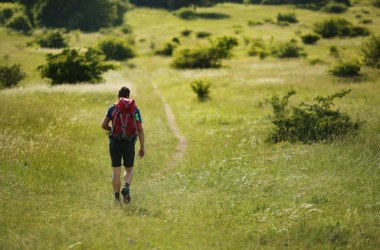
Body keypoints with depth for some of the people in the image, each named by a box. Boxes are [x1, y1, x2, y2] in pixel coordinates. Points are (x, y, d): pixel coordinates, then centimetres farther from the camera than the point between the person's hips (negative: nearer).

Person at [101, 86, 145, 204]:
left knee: (116, 171, 5)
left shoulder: (112, 108, 2)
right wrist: (142, 148, 5)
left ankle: (117, 197, 2)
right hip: (129, 144, 0)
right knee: (129, 169, 15)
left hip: (115, 143, 0)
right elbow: (140, 130, 0)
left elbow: (104, 125, 1)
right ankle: (126, 188, -12)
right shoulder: (135, 109, 3)